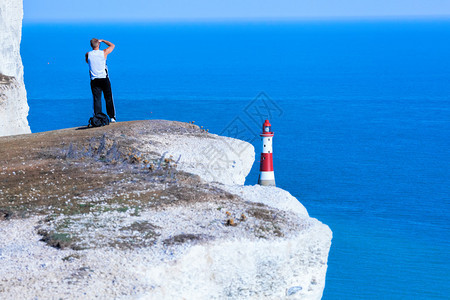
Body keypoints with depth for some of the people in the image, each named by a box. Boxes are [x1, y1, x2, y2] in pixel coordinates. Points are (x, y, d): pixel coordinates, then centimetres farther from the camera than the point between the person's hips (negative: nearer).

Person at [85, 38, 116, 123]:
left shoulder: (88, 54, -1)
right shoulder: (104, 53, -5)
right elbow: (112, 45, 13)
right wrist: (102, 40, 22)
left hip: (94, 80, 1)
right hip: (104, 79, -1)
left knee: (97, 100, 3)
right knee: (109, 99, 7)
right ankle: (112, 117, 8)